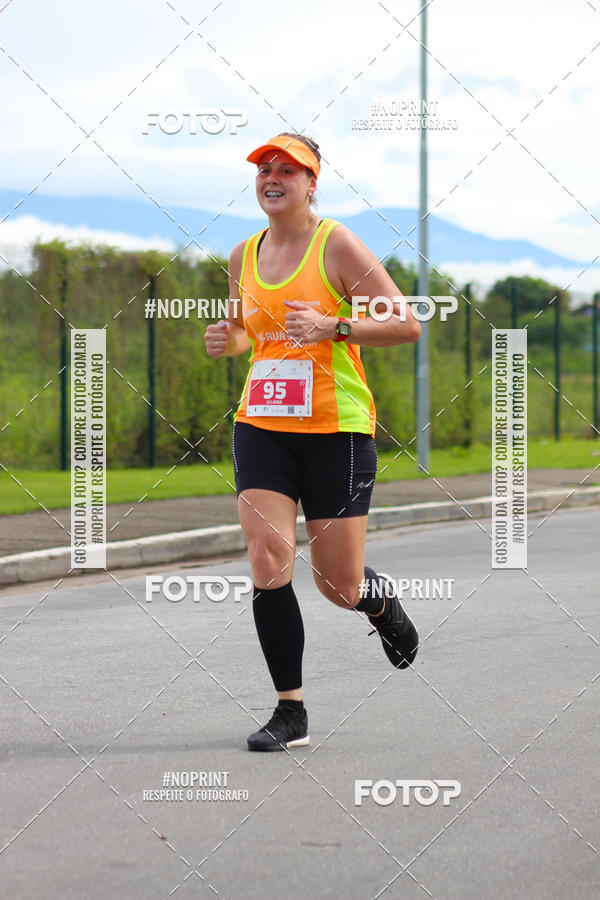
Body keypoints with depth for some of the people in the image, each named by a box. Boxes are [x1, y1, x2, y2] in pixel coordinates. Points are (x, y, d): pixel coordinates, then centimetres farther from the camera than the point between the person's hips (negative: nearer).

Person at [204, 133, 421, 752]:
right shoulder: (243, 257, 9)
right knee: (268, 562, -12)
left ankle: (380, 598, 40)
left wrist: (333, 327, -22)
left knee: (340, 587, 1)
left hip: (336, 428, -4)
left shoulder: (336, 245, -7)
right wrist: (226, 340, 2)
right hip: (261, 427, 4)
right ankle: (290, 713, -2)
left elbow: (407, 326, -9)